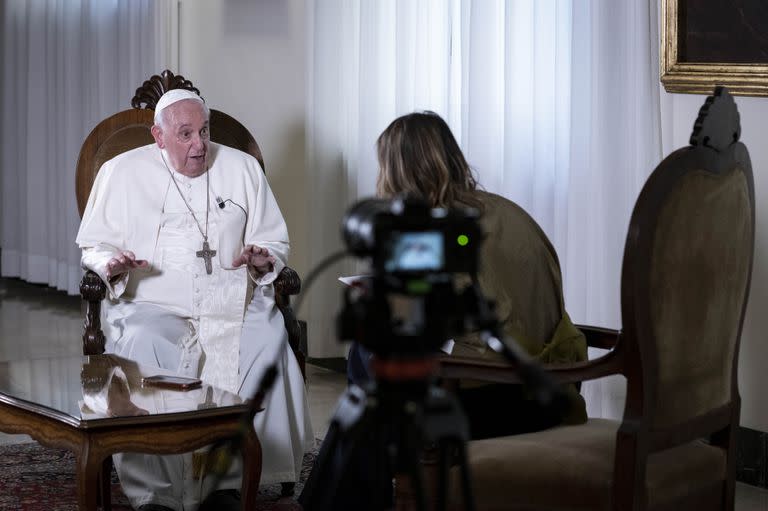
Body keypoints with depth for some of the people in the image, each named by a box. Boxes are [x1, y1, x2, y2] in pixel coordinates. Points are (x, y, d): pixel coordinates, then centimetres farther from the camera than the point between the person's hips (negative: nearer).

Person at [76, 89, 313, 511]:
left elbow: (275, 242, 17)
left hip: (230, 302, 1)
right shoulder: (121, 172, 9)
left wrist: (261, 258, -6)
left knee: (267, 340, -31)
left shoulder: (242, 168, 13)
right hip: (150, 303, -1)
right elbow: (94, 245, 13)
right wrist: (113, 264, -10)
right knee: (144, 346, -36)